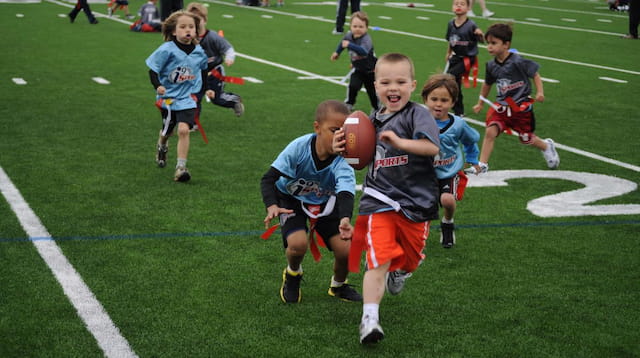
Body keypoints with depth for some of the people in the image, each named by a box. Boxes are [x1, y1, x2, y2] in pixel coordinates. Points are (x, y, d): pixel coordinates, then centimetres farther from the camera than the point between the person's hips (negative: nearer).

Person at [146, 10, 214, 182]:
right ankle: (162, 148, 53)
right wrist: (157, 86, -24)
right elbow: (153, 70, -9)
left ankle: (181, 167, -13)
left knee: (184, 129, -19)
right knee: (167, 131, 17)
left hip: (187, 98, 1)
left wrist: (207, 90, 11)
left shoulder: (199, 52, -3)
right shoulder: (166, 50, -15)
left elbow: (203, 72, 16)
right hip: (168, 97, -1)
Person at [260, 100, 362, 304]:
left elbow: (346, 195, -42)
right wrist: (271, 207, -43)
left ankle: (338, 286, 23)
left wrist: (345, 220, -63)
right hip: (291, 198, -2)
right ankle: (292, 274, 10)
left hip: (325, 203, 2)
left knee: (346, 249, -12)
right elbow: (269, 178, -26)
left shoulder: (342, 162, -29)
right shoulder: (299, 147, -31)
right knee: (298, 243, -28)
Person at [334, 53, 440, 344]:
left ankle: (398, 272, 54)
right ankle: (369, 319, -15)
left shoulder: (417, 114, -8)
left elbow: (433, 146, -26)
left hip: (415, 203, -1)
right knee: (377, 261, -14)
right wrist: (342, 149, 0)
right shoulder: (372, 121, 8)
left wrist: (401, 142, -37)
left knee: (409, 259, 19)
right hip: (378, 202, 1)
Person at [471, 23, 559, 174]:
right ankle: (482, 165, -12)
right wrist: (480, 103, 24)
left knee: (527, 139, 13)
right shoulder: (491, 66, -1)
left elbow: (535, 75, -9)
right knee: (490, 131, -18)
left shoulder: (517, 61, -19)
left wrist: (540, 92, -21)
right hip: (501, 106, 4)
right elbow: (487, 84, 16)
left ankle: (547, 146, 45)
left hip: (521, 106, -4)